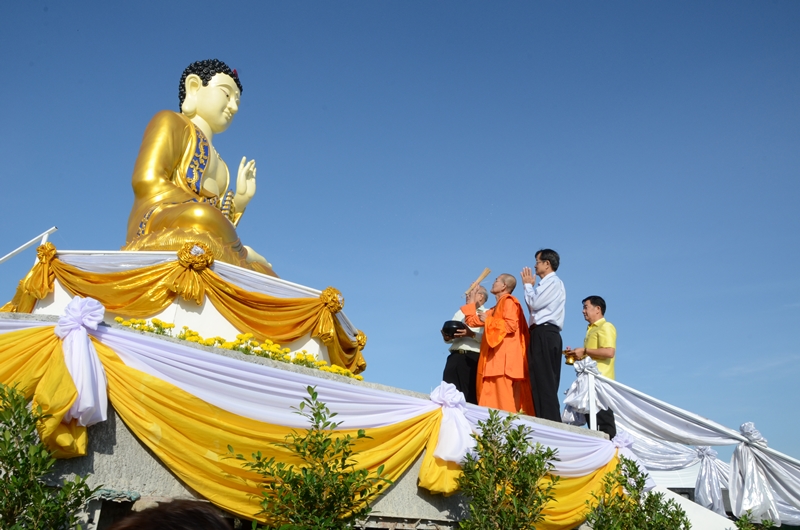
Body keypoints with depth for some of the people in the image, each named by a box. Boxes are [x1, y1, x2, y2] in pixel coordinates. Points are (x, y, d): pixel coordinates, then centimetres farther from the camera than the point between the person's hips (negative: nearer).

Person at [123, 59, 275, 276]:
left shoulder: (215, 162, 33)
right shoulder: (171, 122, 14)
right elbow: (147, 182, -8)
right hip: (161, 236, -7)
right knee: (205, 216, -34)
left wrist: (241, 199, 16)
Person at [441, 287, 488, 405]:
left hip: (473, 358, -5)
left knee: (470, 396, -6)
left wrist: (472, 334, -23)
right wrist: (447, 337, -4)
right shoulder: (461, 312, 25)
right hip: (455, 357, 5)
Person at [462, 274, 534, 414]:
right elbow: (472, 321, 28)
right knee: (493, 401, 2)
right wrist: (471, 301, 27)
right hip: (494, 359, 9)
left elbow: (511, 325, -18)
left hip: (504, 358, -9)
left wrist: (487, 320, -7)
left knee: (504, 402, -15)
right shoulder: (495, 309, 25)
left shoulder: (508, 301, -2)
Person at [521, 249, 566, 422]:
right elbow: (536, 306, 17)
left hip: (544, 334, -10)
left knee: (543, 380, -14)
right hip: (547, 334, 10)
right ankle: (550, 420, 5)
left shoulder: (553, 281, -4)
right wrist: (530, 286, 17)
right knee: (543, 380, 6)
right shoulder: (548, 283, 25)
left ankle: (549, 420, -18)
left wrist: (528, 284, 4)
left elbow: (534, 304, -12)